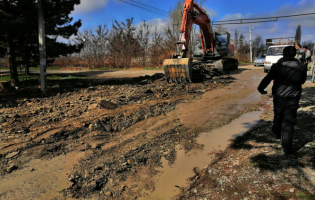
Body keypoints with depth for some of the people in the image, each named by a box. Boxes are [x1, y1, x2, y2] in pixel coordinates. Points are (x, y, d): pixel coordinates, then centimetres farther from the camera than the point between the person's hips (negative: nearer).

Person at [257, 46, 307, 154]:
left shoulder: (277, 66, -7)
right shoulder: (301, 67, 1)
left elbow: (268, 78, -6)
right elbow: (302, 81, 14)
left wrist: (261, 88, 9)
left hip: (279, 96, 0)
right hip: (293, 97, 0)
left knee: (278, 116, 23)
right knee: (289, 121, 2)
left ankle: (277, 133, 45)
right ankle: (286, 146, -1)